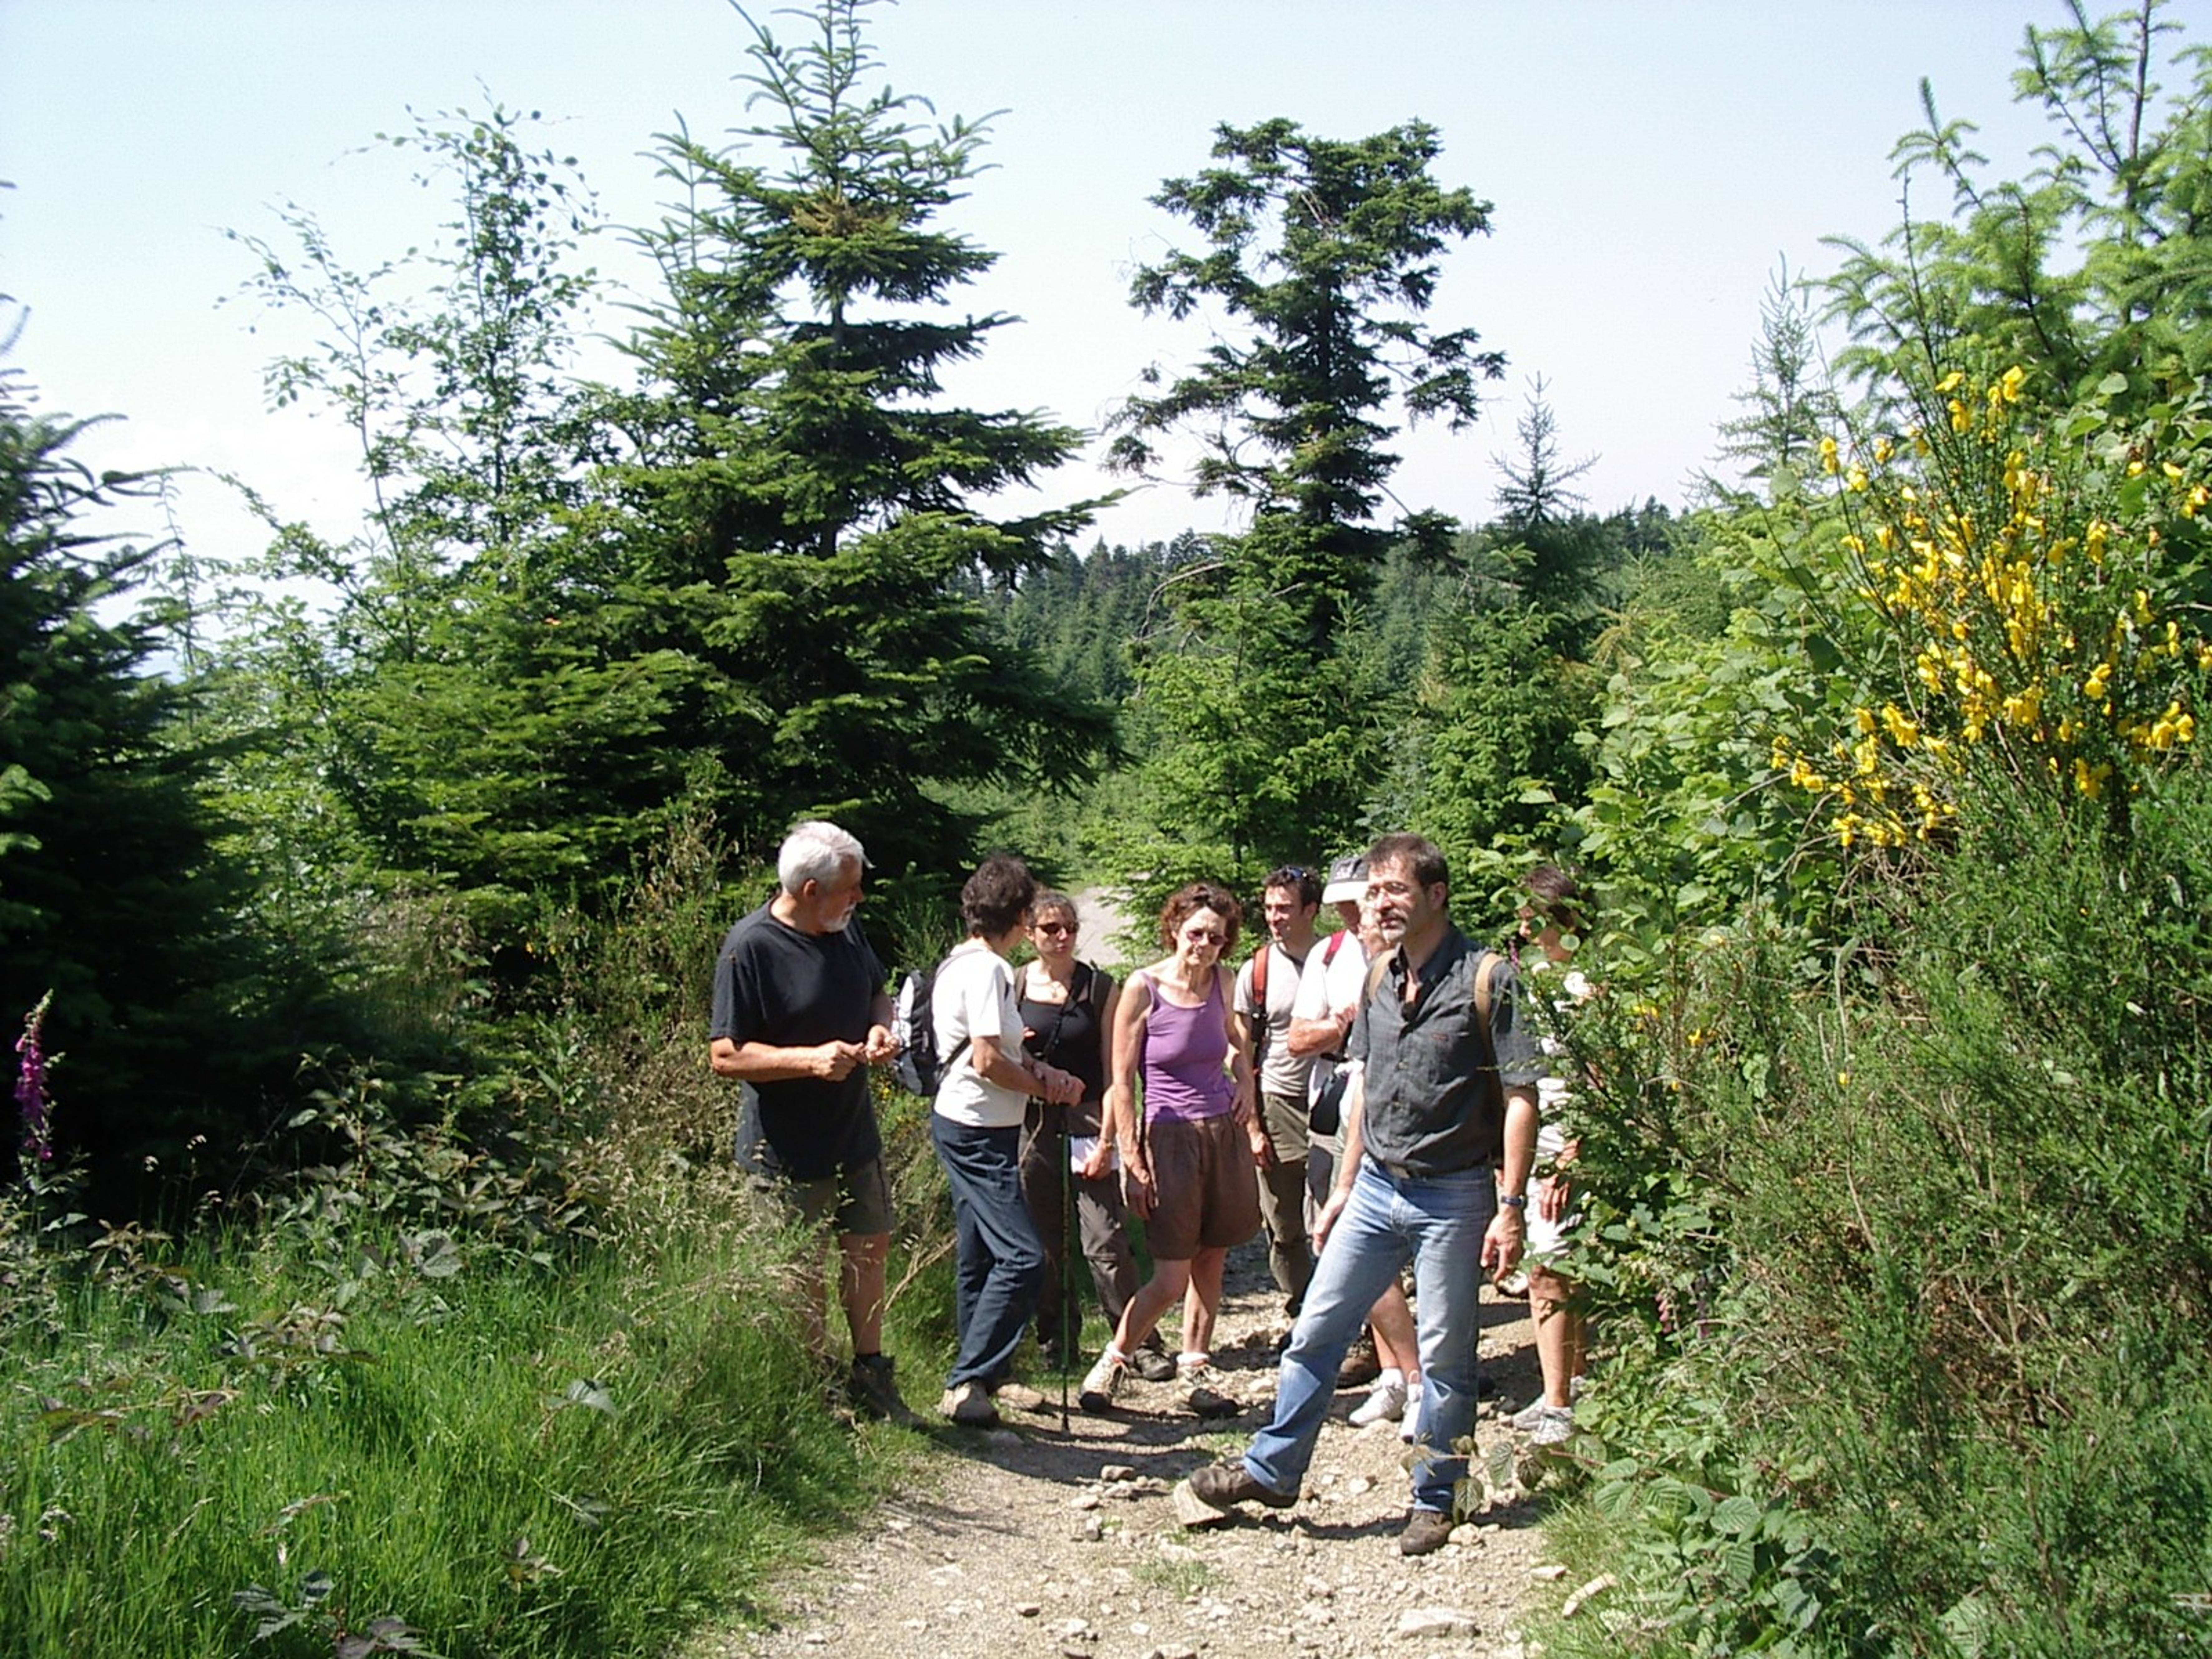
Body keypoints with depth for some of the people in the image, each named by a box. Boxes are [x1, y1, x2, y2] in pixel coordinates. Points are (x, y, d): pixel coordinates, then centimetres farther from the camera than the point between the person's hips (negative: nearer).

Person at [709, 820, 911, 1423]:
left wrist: (881, 1028, -3)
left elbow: (878, 992, 20)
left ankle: (869, 1374, 34)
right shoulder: (750, 947, -20)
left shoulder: (847, 929, 3)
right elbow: (725, 1055, -19)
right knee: (803, 1276, 6)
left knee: (870, 1249, 18)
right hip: (786, 1150, -7)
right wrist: (810, 1060, -29)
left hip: (855, 1132, 7)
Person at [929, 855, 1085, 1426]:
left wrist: (1037, 1069, 2)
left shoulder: (964, 963, 12)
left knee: (980, 1258, 16)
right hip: (978, 1132, -11)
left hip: (967, 1127, 11)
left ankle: (989, 1376, 25)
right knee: (1022, 1257, -12)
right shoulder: (986, 969, -18)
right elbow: (988, 1061, -22)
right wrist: (1045, 1086, -7)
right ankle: (966, 1382, -8)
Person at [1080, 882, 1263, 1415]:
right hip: (1171, 1137, -5)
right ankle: (1113, 1361, 16)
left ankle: (1195, 1370, 22)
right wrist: (1133, 1163, -12)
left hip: (1225, 1132, 5)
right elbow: (1121, 1083, -10)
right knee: (1170, 1279, -4)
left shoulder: (1221, 981, 3)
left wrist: (1245, 1082, 10)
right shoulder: (1144, 988, -11)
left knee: (1210, 1262, 8)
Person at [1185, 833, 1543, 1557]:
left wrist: (1510, 1208, -16)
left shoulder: (1486, 978, -11)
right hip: (1377, 1189, 6)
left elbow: (1520, 1097, -12)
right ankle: (1272, 1468, 21)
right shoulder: (1379, 979, 9)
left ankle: (1434, 1499, 21)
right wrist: (1343, 1188, 17)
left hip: (1455, 1196, -6)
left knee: (1445, 1357, 5)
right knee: (1316, 1328, 8)